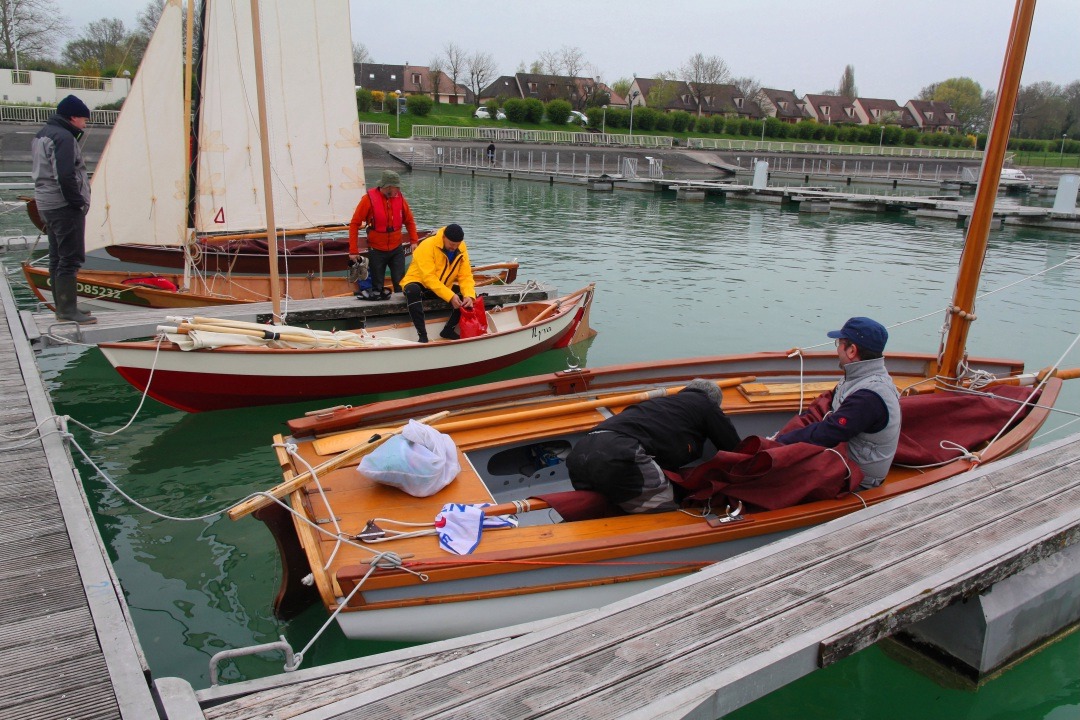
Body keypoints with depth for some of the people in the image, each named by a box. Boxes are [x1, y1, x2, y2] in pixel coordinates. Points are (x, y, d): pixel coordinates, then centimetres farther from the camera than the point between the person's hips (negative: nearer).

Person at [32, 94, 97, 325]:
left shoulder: (42, 134, 18)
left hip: (46, 204, 10)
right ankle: (67, 310, -7)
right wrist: (78, 202, -14)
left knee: (57, 258, 13)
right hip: (65, 207, -10)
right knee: (71, 258, -8)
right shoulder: (64, 137, -14)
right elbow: (65, 176, -23)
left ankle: (62, 307, 19)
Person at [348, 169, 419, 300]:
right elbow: (355, 224, -11)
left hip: (397, 249, 2)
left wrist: (414, 241, -2)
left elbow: (409, 221, 9)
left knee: (400, 284, 4)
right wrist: (353, 250, -13)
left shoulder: (399, 198, -4)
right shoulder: (369, 199, -14)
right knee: (377, 286, 8)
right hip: (376, 251, -2)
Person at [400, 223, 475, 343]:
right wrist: (450, 296, -40)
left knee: (468, 295, -18)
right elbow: (429, 278, -31)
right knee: (412, 291, -39)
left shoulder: (461, 248, -7)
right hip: (420, 284, -5)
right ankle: (422, 335, -34)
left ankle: (448, 330, -10)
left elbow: (466, 276, -9)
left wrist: (469, 295, -30)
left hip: (445, 286, 5)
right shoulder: (427, 246, -24)